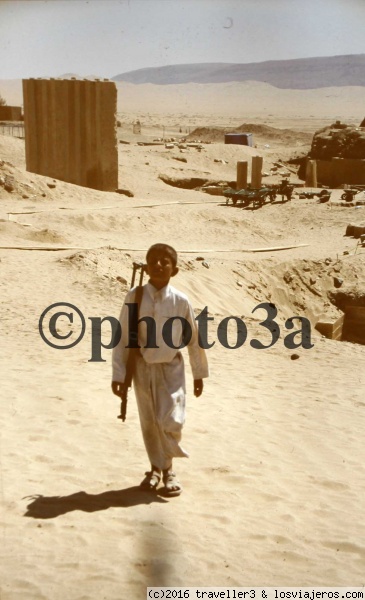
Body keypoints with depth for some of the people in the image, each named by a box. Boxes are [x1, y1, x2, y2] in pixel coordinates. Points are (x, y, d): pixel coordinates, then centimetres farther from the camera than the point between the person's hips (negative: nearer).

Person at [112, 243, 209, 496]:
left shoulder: (181, 301, -10)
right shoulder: (134, 297, -10)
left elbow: (194, 338, 1)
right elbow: (123, 337, -6)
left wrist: (199, 373, 8)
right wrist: (119, 375, -8)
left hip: (171, 368, -1)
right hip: (143, 368, 1)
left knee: (170, 421, -10)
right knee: (149, 422, 11)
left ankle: (168, 469, 15)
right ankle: (156, 467, 32)